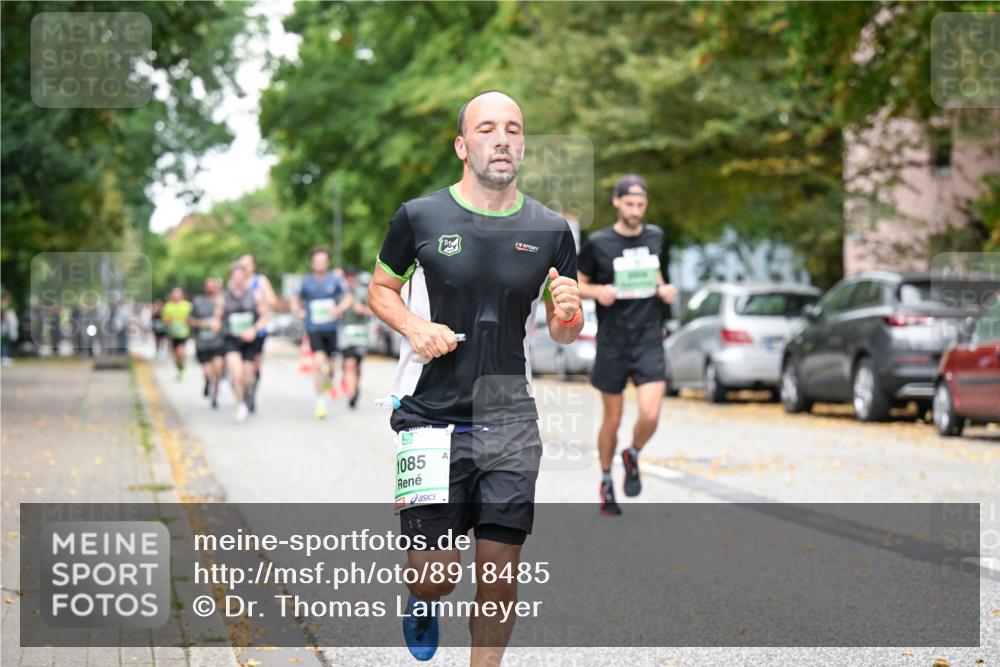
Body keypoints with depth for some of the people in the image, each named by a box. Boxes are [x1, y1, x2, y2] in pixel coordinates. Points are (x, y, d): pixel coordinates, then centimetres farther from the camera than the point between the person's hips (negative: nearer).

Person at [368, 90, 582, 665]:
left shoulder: (551, 230, 4)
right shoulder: (420, 217, -2)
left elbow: (563, 332, 11)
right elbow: (380, 287, 12)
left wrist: (569, 314, -13)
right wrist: (413, 326, -9)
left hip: (510, 421, 2)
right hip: (431, 417, -2)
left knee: (501, 573, 1)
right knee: (435, 572, -3)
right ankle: (423, 605, 34)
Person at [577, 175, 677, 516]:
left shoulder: (655, 236, 6)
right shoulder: (598, 242, -5)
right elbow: (577, 284, 4)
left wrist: (663, 288, 2)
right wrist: (598, 291, -17)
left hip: (649, 340, 2)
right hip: (612, 343, -2)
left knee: (650, 415, -13)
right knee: (612, 419, 7)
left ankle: (633, 456, 19)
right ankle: (606, 481, 29)